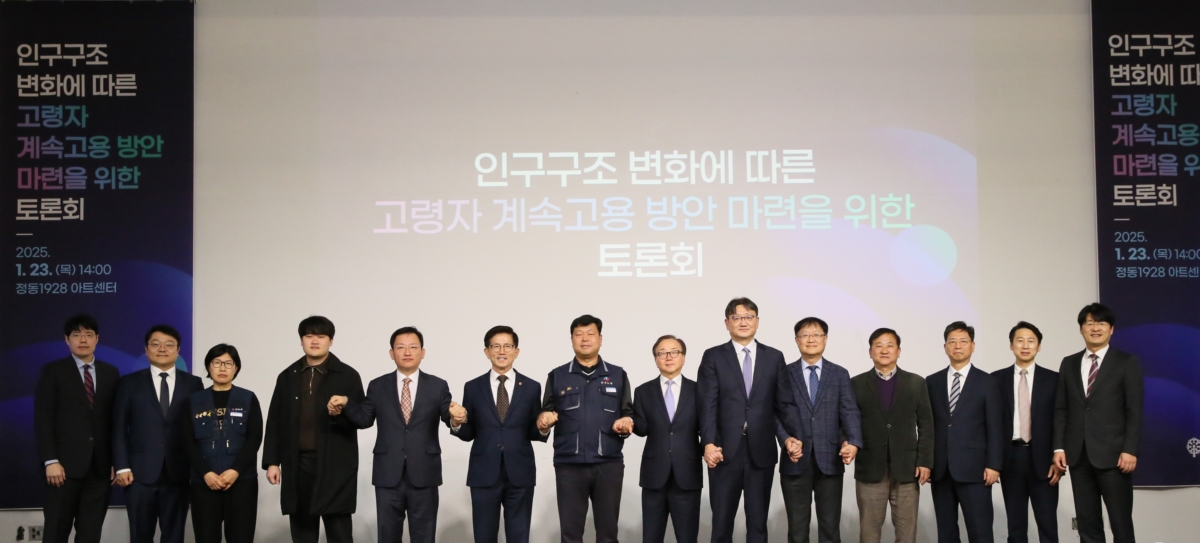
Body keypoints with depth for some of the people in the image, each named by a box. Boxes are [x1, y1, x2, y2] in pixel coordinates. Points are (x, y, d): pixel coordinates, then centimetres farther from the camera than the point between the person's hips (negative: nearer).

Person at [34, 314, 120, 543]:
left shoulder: (110, 373, 12)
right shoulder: (52, 371, 3)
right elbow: (43, 419, -3)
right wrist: (51, 461, -12)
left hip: (101, 466, 3)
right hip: (66, 465, -3)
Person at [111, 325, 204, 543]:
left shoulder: (193, 384, 7)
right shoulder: (129, 383, 6)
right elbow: (119, 429, 3)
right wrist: (122, 467, -6)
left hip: (178, 474, 1)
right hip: (140, 473, 0)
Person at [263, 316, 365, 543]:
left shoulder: (348, 376, 0)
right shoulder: (287, 377, 11)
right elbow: (275, 422, 10)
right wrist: (272, 462, 4)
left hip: (335, 466, -3)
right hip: (298, 465, 4)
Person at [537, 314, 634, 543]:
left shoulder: (618, 375, 10)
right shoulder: (557, 376, 9)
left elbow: (628, 413, 11)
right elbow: (545, 416, 9)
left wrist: (626, 424, -12)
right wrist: (543, 422, -14)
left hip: (609, 465, 0)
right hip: (569, 466, 0)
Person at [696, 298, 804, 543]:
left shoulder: (774, 357, 10)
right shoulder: (713, 357, 3)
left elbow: (785, 403, 6)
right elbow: (707, 405, -5)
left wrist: (794, 436, -10)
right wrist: (708, 443, -17)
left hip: (762, 452, 2)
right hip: (725, 451, -2)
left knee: (758, 522, 8)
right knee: (721, 522, 5)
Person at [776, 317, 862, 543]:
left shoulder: (840, 374, 9)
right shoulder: (785, 374, 6)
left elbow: (850, 412, -1)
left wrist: (853, 442, -20)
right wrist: (787, 440, -21)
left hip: (829, 460, 1)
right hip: (796, 460, -1)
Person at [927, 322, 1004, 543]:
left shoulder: (987, 382, 3)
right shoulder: (932, 382, 11)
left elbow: (995, 428, -1)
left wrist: (993, 465, -8)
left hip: (973, 468, -3)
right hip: (940, 469, 3)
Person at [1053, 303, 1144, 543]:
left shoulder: (1127, 363, 3)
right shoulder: (1069, 364, 13)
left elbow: (1135, 411, -3)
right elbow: (1061, 409, 12)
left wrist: (1130, 450, -12)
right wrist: (1059, 447, 2)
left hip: (1113, 454, -4)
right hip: (1078, 455, 4)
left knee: (1121, 523, 0)